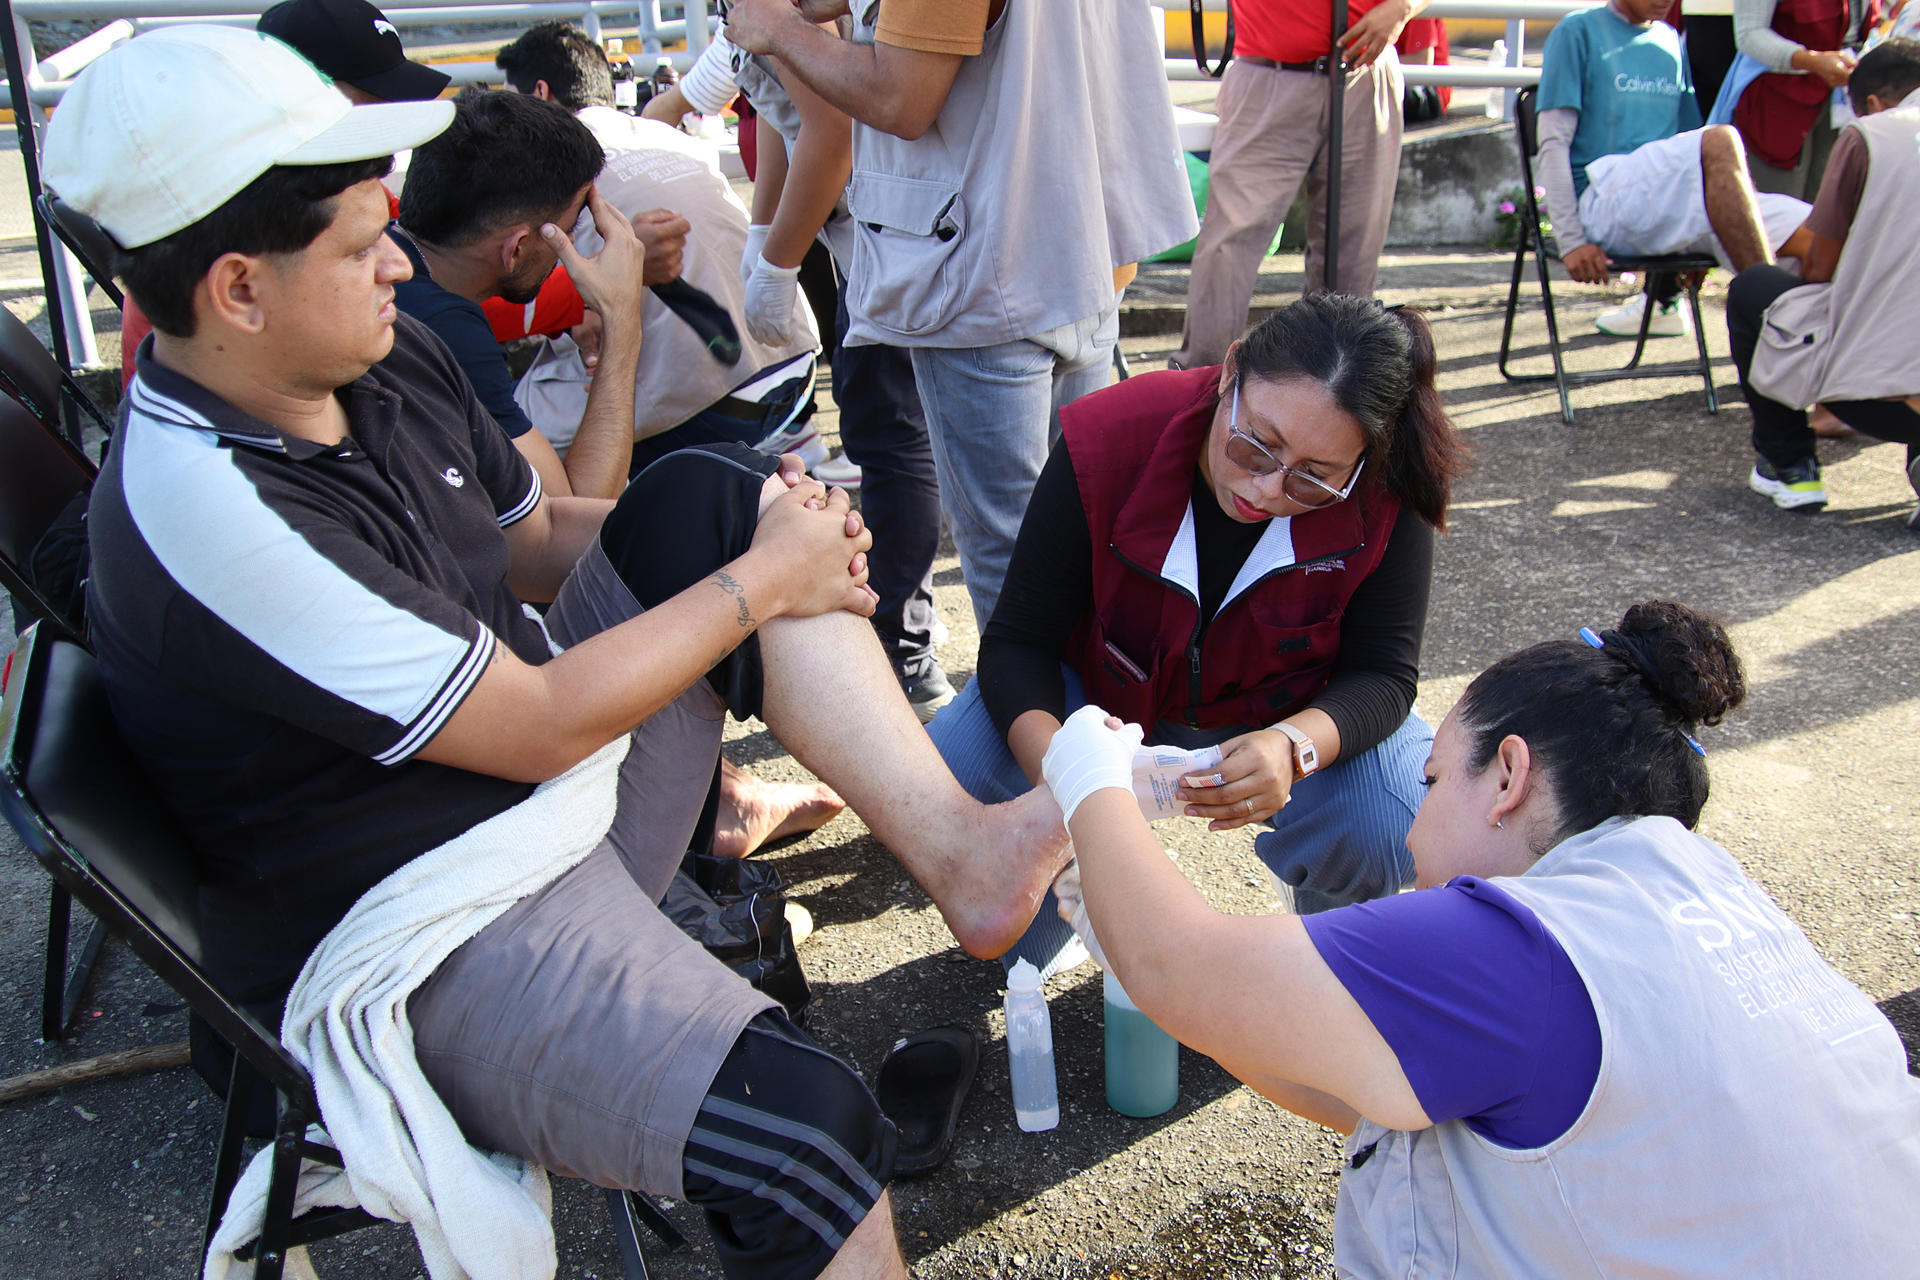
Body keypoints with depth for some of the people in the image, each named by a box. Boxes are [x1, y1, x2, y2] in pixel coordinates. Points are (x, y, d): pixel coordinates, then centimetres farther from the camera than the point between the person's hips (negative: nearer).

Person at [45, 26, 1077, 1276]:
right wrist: (763, 579, -13)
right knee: (804, 1127, -29)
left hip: (574, 780, 9)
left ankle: (955, 846, -8)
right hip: (429, 938, -9)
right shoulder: (199, 506, -25)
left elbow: (536, 540, 15)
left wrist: (766, 518, -2)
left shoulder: (389, 359, 0)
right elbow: (538, 727, -23)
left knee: (711, 492, -3)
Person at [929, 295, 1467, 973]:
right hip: (1107, 687, 1)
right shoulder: (1106, 440, -29)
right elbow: (1019, 638, -23)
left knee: (1399, 825, -30)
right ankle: (1045, 937, 12)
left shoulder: (1385, 496, -28)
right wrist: (1053, 758, -45)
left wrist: (1294, 746, -44)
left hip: (1291, 711, 0)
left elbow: (1380, 673, -20)